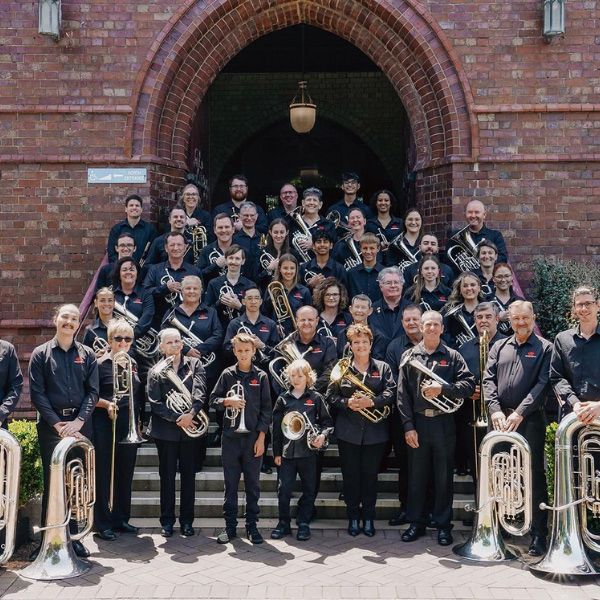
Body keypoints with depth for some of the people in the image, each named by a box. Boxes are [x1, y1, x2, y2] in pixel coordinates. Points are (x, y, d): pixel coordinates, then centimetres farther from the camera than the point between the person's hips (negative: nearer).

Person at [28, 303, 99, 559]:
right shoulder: (41, 354, 3)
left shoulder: (87, 354, 8)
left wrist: (78, 421, -10)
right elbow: (37, 393, -3)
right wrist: (57, 424, -12)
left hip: (80, 425, 2)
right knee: (52, 481, 0)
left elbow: (92, 392, 3)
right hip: (51, 424, -2)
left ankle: (72, 536, 16)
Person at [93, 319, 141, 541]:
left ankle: (121, 518, 22)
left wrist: (137, 423, 14)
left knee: (125, 473, 11)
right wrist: (107, 404, -24)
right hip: (106, 425, -6)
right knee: (104, 474, 0)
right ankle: (103, 523, 7)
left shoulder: (132, 364, 12)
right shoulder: (101, 364, -6)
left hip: (129, 425, 6)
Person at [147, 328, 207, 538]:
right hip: (166, 430, -1)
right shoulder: (156, 371, 1)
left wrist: (191, 413, -23)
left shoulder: (194, 365, 5)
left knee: (188, 475, 7)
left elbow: (200, 392, -8)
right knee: (167, 476, 6)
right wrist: (177, 418, -15)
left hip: (190, 428, 1)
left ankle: (187, 521, 15)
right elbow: (155, 403, -7)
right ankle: (167, 521, 15)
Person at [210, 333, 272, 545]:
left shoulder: (260, 377, 1)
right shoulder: (227, 374, 4)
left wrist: (261, 438, -5)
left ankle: (252, 525, 15)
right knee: (230, 483, 7)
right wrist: (228, 401, -14)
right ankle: (230, 526, 15)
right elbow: (213, 399, 7)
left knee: (252, 483, 5)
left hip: (253, 437, -1)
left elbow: (266, 409, 0)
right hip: (231, 437, 1)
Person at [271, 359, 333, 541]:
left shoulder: (315, 398, 2)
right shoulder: (283, 399, 6)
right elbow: (276, 427, 7)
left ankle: (303, 523, 18)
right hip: (287, 451, 1)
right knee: (284, 490, 1)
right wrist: (276, 452, 4)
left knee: (309, 490, 6)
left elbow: (326, 421, 6)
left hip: (308, 451, -1)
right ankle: (284, 523, 15)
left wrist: (323, 435, -14)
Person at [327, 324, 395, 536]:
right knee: (350, 476, 6)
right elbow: (331, 396, 0)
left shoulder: (383, 367, 5)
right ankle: (353, 517, 17)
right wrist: (347, 403, -18)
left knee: (370, 475, 7)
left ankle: (368, 518, 18)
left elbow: (390, 393, -7)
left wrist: (371, 402, -23)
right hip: (348, 432, 0)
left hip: (375, 432, 0)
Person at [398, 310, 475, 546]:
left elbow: (469, 383, -3)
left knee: (444, 476, 5)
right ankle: (416, 523, 19)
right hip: (418, 422, 1)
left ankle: (443, 525, 16)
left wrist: (443, 389, -17)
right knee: (416, 475, 8)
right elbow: (402, 394, 2)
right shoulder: (409, 356, 6)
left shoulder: (452, 356, 5)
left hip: (444, 422, -1)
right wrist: (408, 426, -5)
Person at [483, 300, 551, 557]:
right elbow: (489, 379, 7)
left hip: (530, 420, -4)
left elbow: (543, 384, -7)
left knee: (534, 477, -3)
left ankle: (539, 535, 3)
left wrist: (519, 413, -14)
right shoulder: (499, 347, 15)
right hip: (500, 419, 4)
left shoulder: (544, 348, 3)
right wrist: (495, 410, -8)